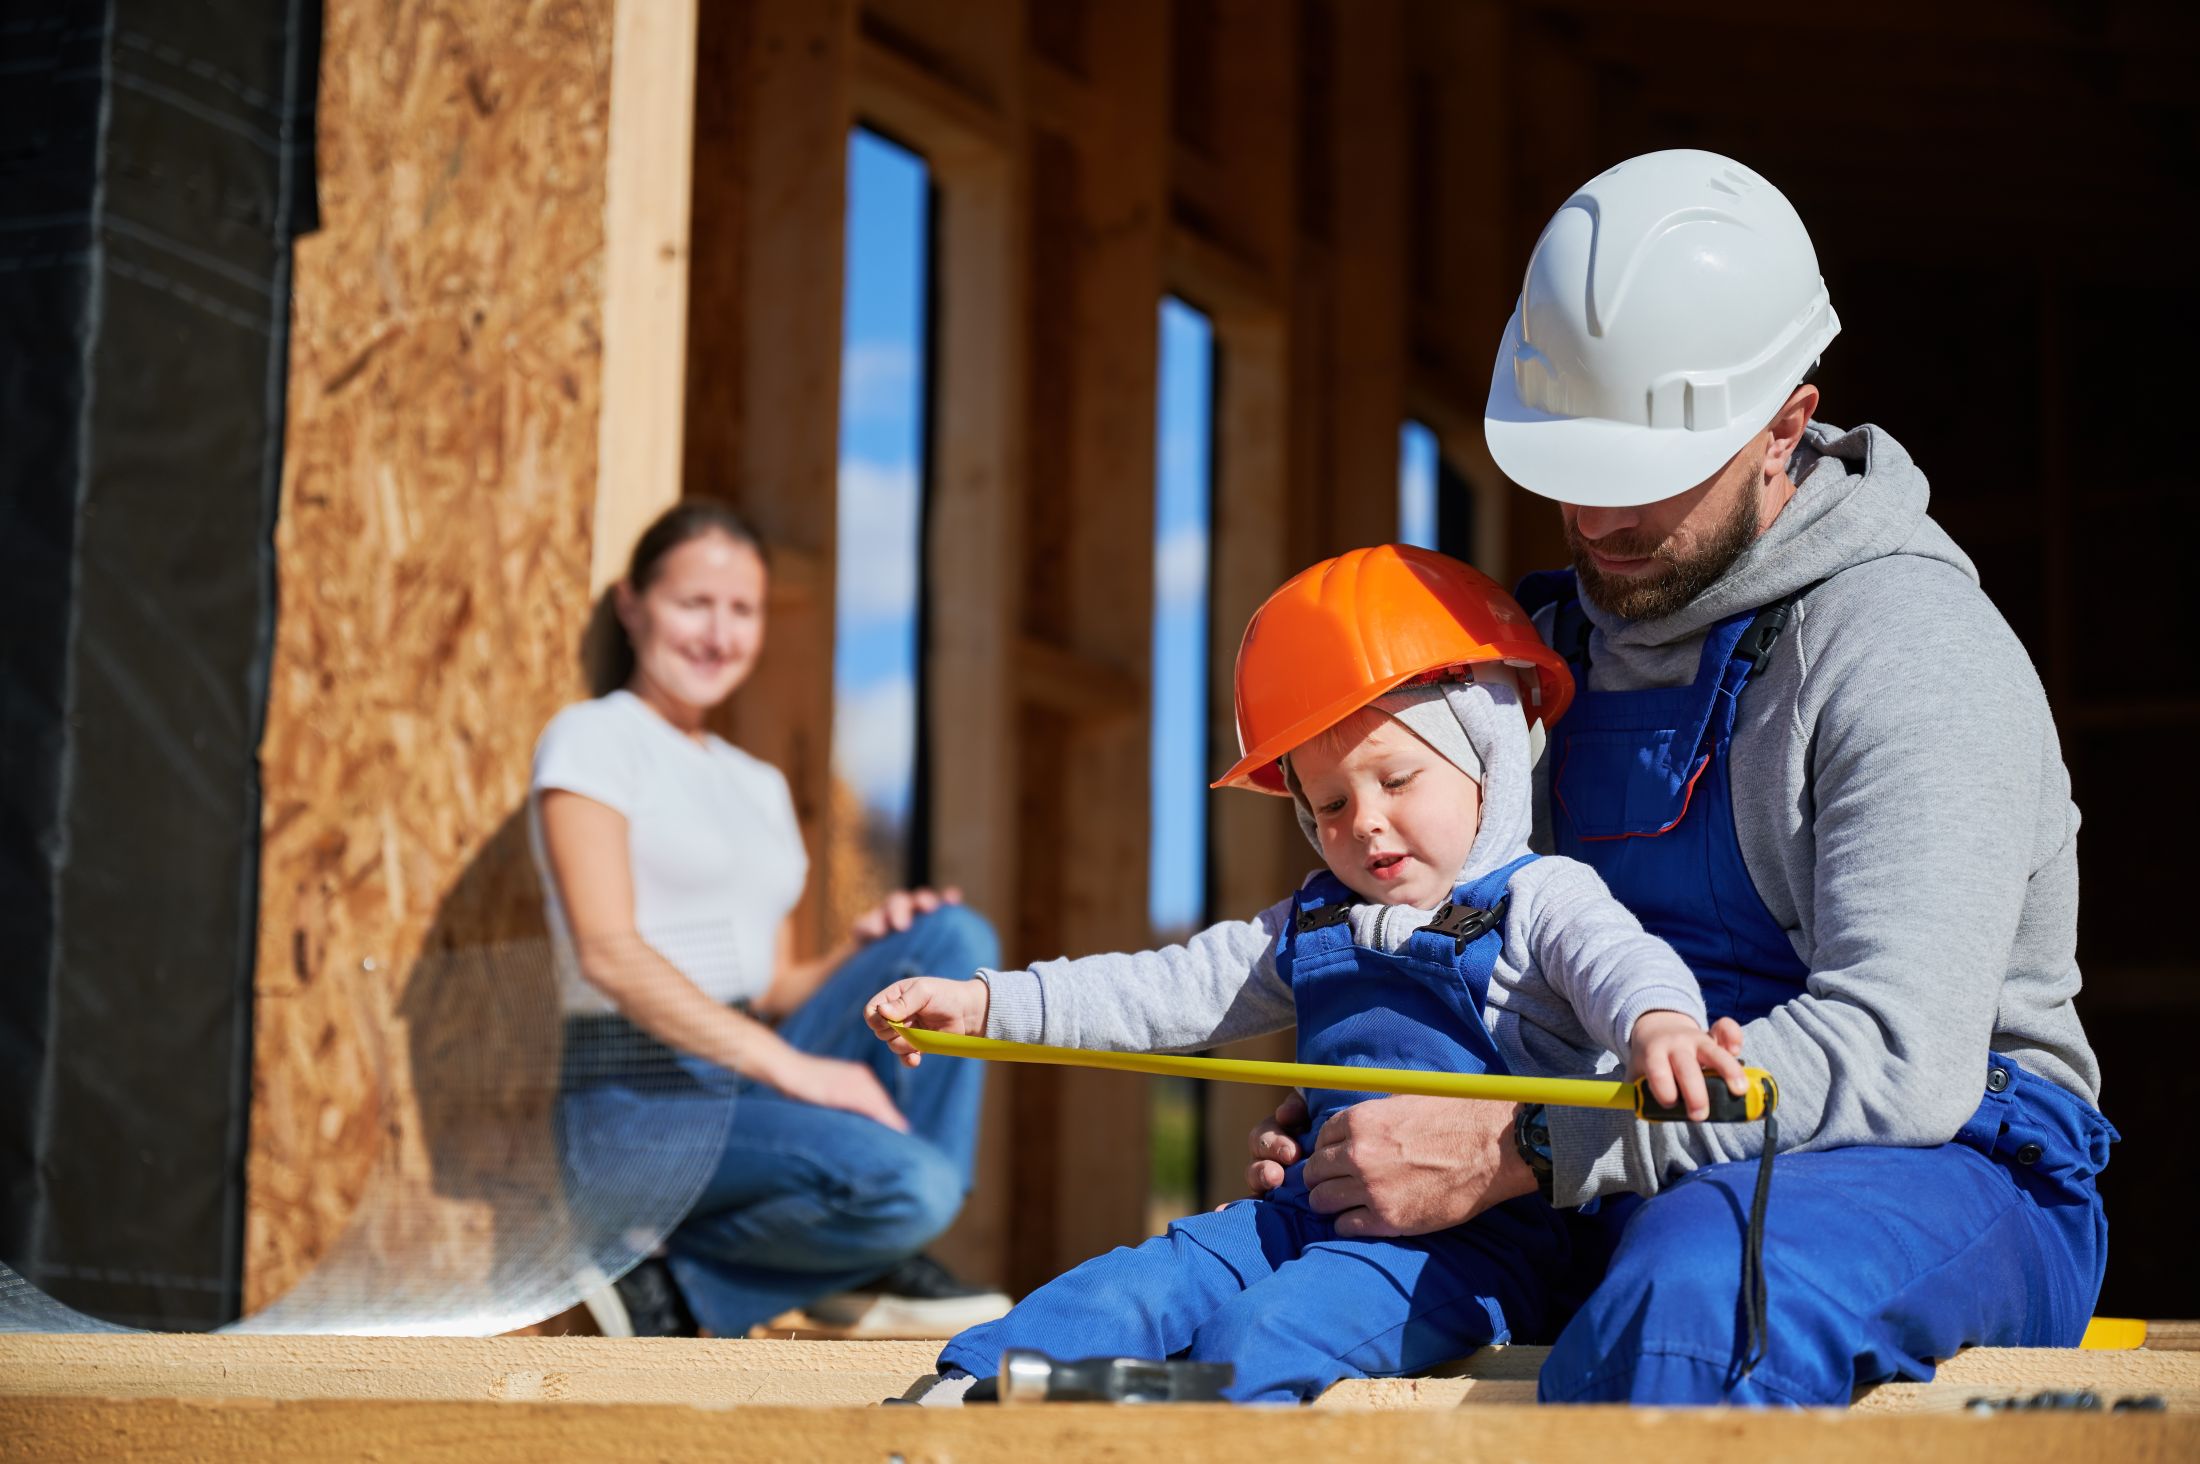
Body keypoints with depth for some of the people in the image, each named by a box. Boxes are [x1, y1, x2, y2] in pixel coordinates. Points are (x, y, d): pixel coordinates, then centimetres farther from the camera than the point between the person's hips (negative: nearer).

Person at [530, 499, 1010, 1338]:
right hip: (638, 1107, -8)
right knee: (906, 1184, -30)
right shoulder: (591, 741, -2)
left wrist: (865, 953, -1)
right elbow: (608, 952, -15)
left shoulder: (758, 785, 22)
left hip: (746, 1094, 8)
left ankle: (869, 1270, -8)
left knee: (954, 937, -9)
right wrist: (791, 1065, -23)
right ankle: (679, 1273, -7)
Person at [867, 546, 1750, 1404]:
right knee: (1134, 1287, -9)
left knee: (1266, 1328, -28)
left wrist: (1656, 1022, -48)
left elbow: (1617, 961, -21)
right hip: (1320, 1212, 7)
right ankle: (969, 1391, -14)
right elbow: (1165, 993, 20)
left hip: (1473, 1239, -7)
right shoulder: (1310, 928, 19)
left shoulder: (1541, 901, -1)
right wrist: (984, 1003, 13)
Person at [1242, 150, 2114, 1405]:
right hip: (1640, 1195, 7)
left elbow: (1898, 1055, -25)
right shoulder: (1565, 640, 12)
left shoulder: (1916, 652, -13)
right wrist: (1345, 1120, -2)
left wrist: (1517, 1150, -28)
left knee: (1691, 1291, -41)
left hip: (1943, 1173, -7)